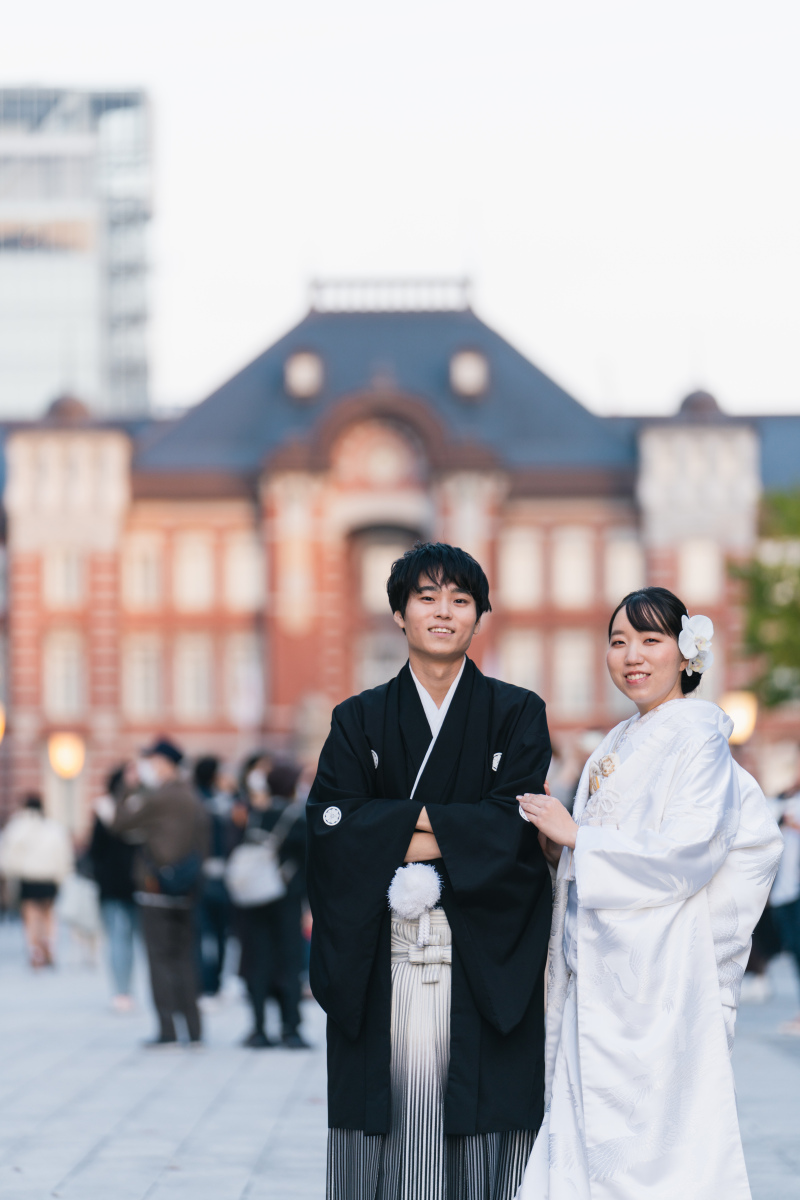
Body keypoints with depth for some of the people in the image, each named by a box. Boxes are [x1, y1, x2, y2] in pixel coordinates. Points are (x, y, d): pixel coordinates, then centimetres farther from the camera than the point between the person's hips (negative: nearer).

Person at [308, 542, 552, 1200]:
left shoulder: (517, 714, 8)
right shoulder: (359, 720, 11)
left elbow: (515, 826, -5)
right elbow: (331, 825, -3)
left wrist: (393, 827, -10)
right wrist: (449, 826, -11)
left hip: (483, 966, -1)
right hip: (382, 966, 1)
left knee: (482, 1131, -5)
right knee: (386, 1126, -3)